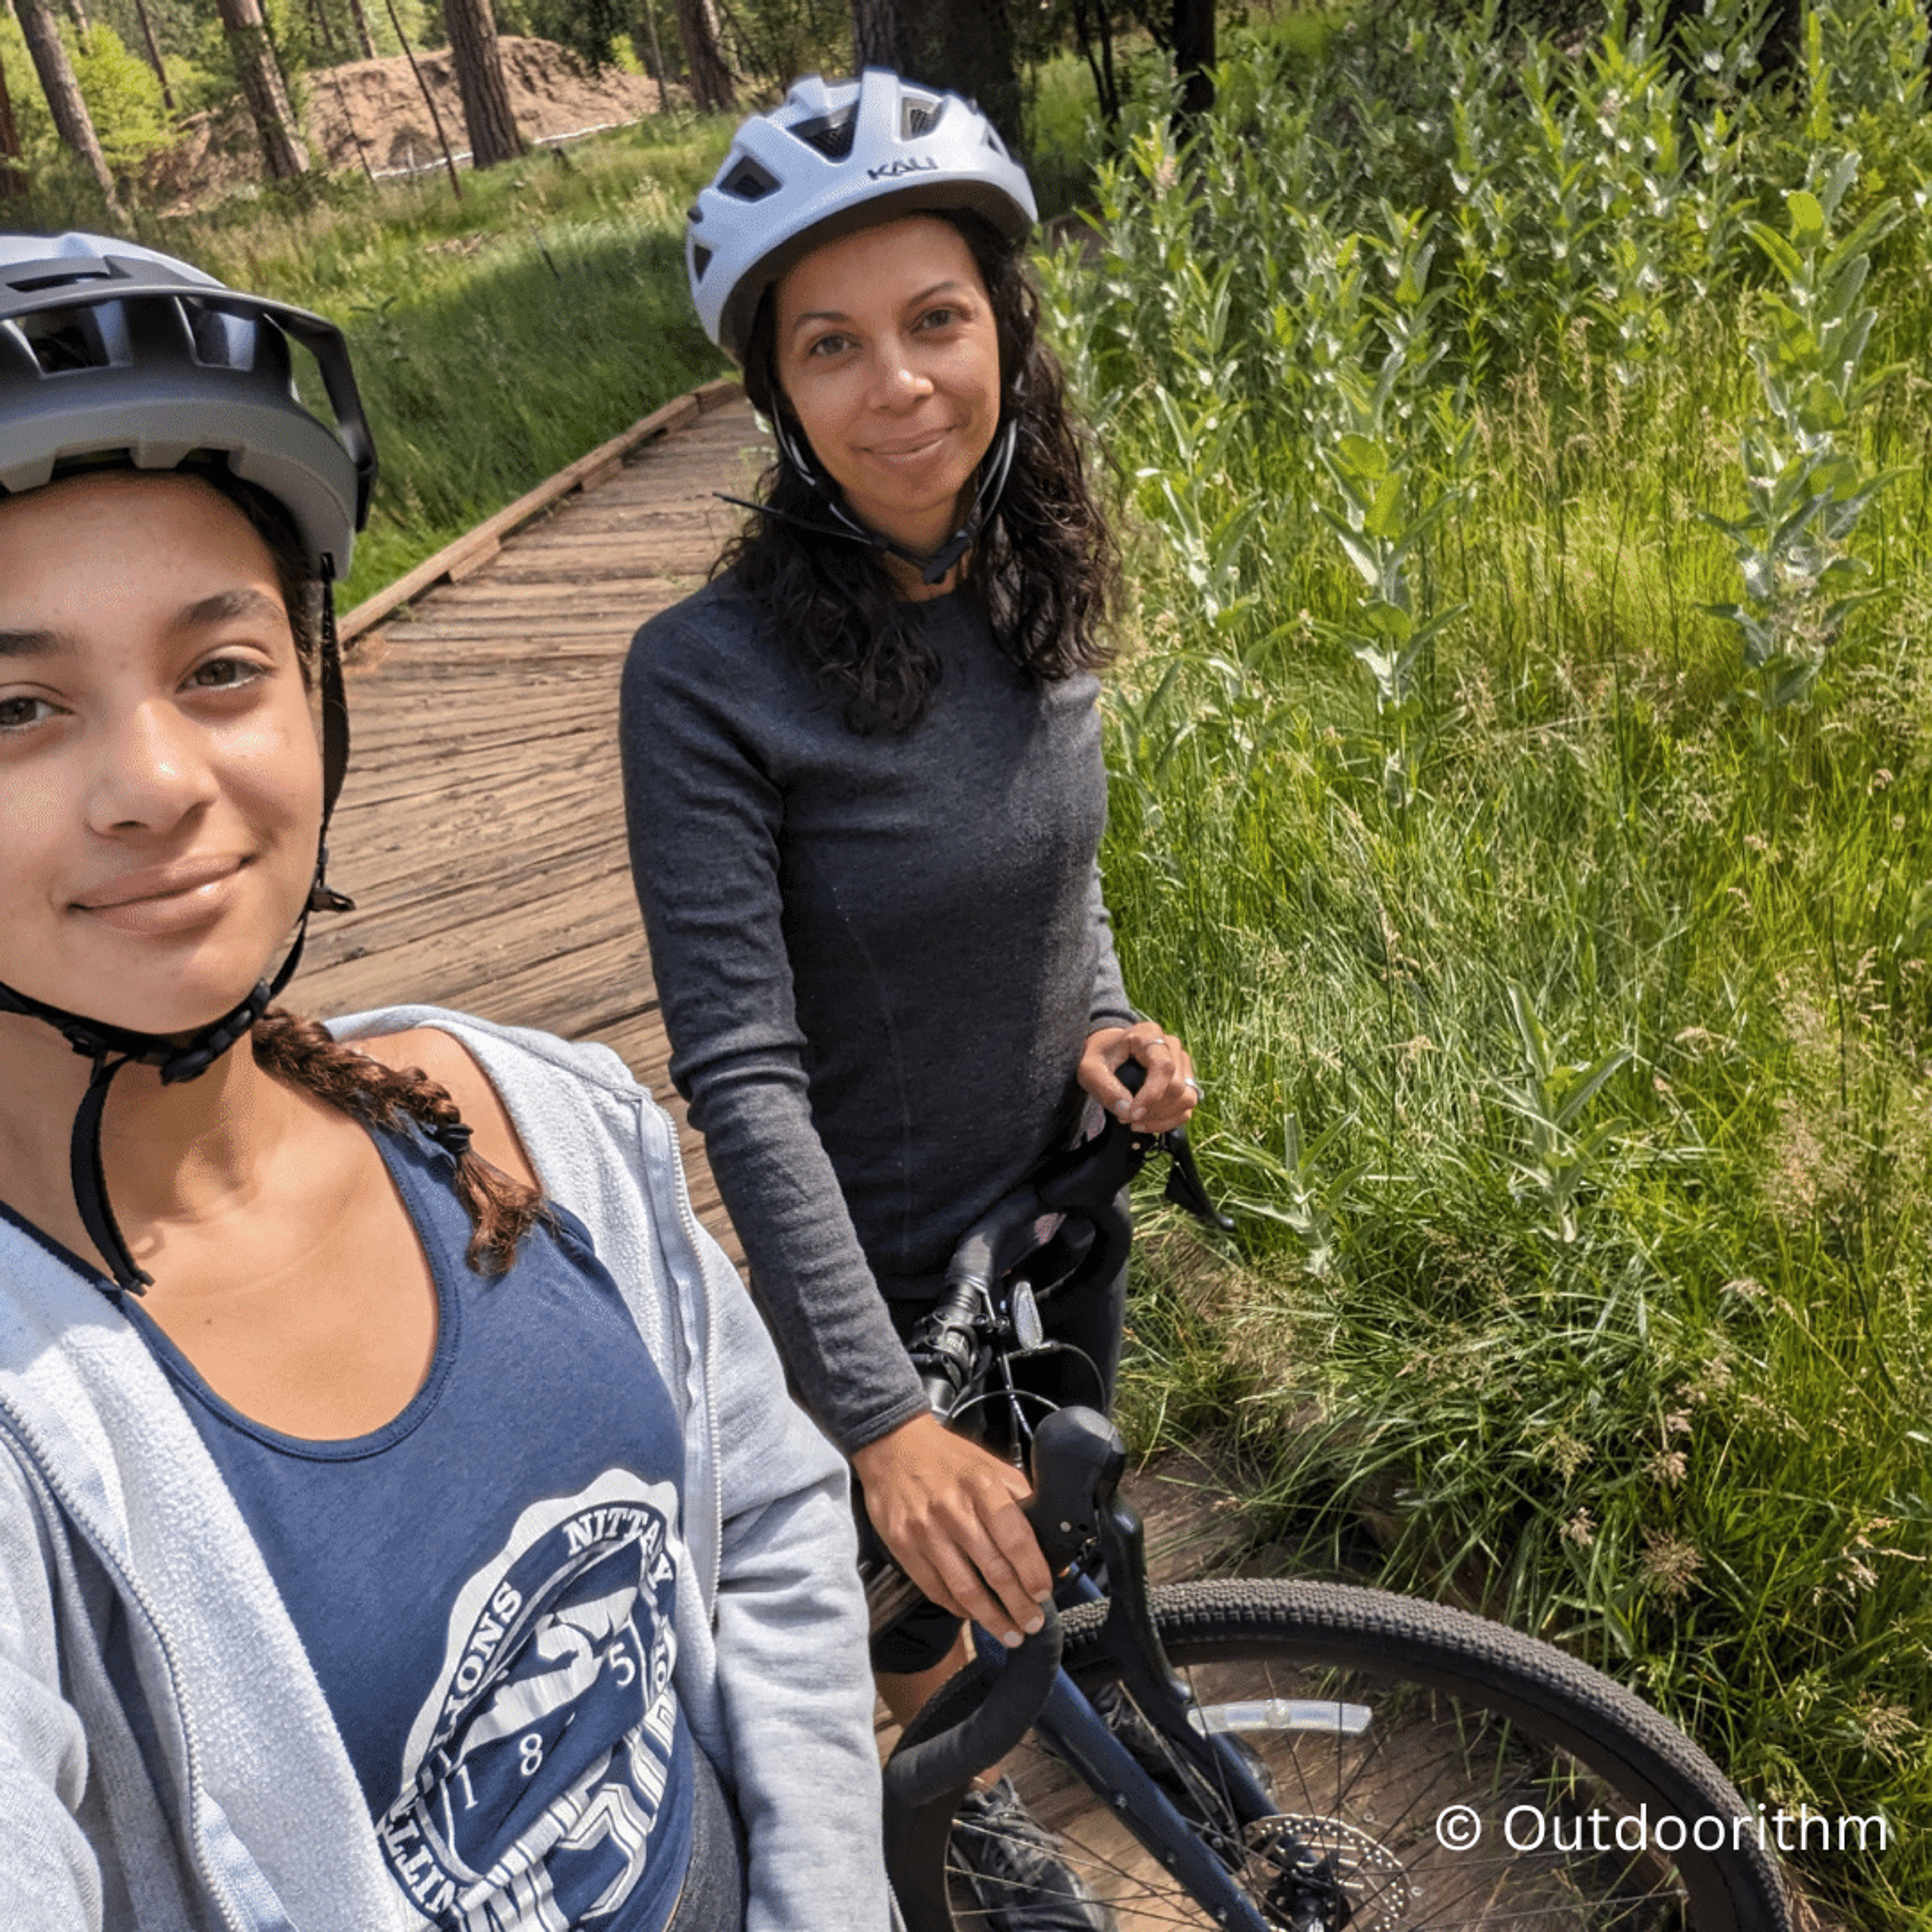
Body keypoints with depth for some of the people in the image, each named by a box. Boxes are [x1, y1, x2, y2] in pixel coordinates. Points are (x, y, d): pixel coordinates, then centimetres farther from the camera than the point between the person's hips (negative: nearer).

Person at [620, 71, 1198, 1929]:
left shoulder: (1039, 594, -7)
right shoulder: (710, 675, -25)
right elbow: (742, 1073, -27)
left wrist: (1107, 1023, -10)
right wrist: (887, 1420, -31)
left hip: (1062, 1214, 6)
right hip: (878, 1265, -5)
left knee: (1030, 1562, 26)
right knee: (913, 1595, 18)